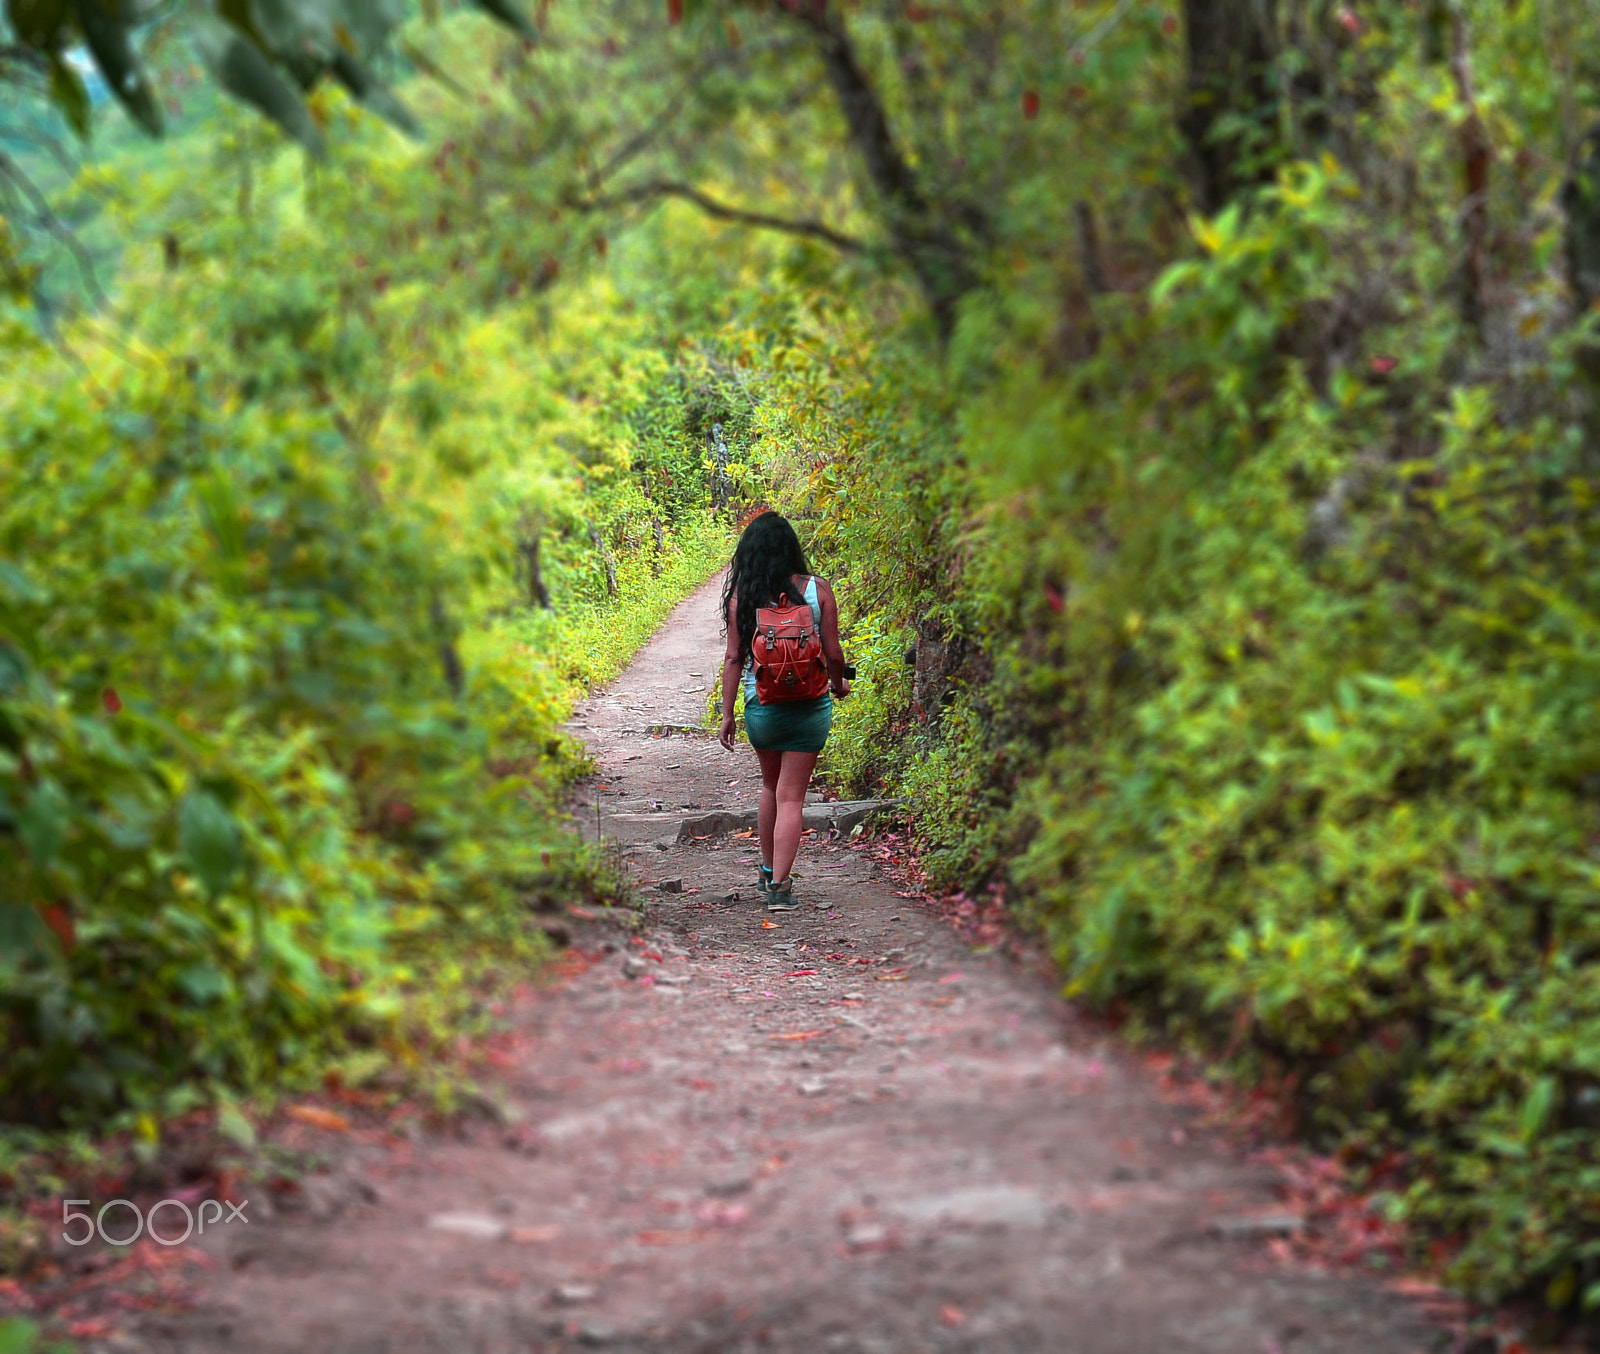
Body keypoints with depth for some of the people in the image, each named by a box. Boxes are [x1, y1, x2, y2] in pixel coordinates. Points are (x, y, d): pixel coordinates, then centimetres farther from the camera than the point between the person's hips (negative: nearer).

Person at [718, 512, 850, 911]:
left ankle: (768, 872, 33)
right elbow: (833, 654, -4)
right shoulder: (817, 591, -5)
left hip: (762, 707, 1)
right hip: (810, 708, -1)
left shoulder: (741, 597, -5)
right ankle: (779, 885, -5)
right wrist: (839, 684, 17)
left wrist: (726, 714, 3)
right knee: (791, 797, 3)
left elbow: (733, 659, -4)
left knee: (771, 786, 23)